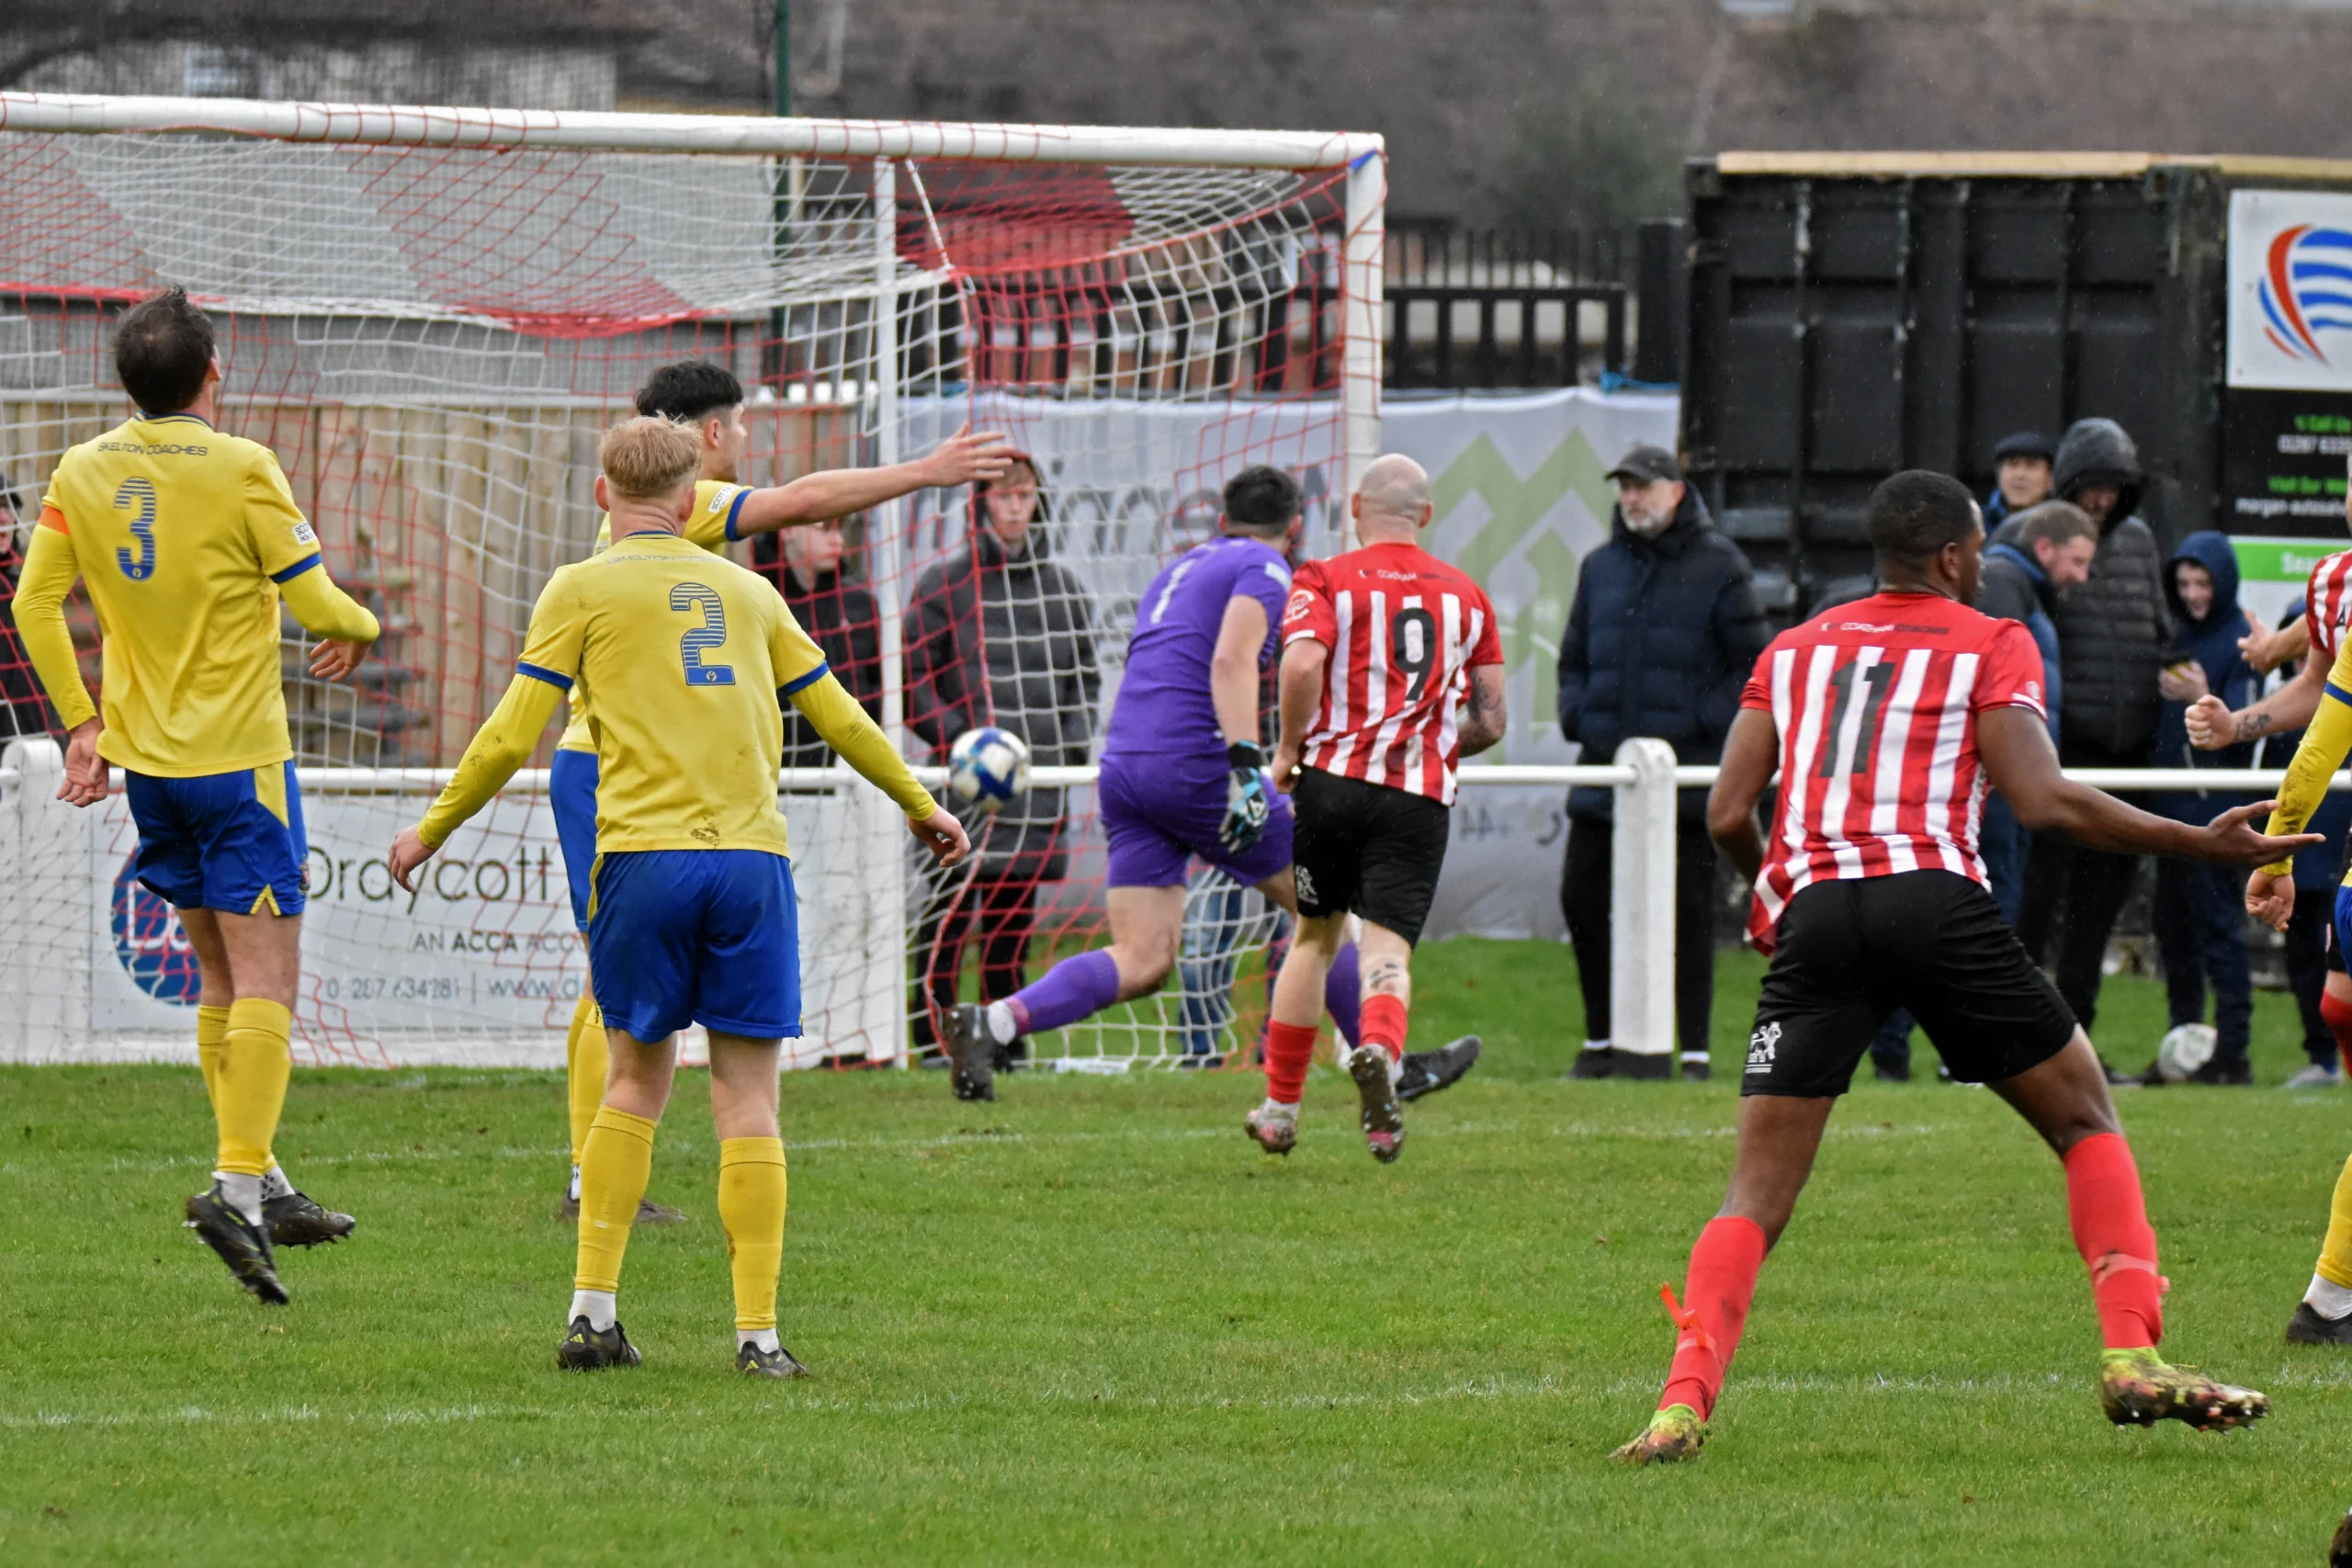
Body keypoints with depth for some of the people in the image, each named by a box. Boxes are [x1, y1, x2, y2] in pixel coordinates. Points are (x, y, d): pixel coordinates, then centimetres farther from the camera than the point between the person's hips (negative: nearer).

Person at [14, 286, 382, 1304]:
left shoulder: (81, 475, 3)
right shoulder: (240, 470, -13)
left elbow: (35, 605, 6)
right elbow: (316, 604, -9)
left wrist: (81, 723, 14)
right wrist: (361, 629, 13)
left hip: (143, 757, 6)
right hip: (238, 756, -6)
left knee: (222, 974, 15)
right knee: (266, 975, -6)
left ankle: (263, 1187, 18)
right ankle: (239, 1184, -18)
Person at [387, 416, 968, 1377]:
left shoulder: (582, 589, 6)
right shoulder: (745, 591, 16)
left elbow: (513, 737, 1)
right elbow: (839, 718, 22)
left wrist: (432, 830, 14)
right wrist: (921, 807, 36)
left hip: (644, 860, -1)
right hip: (752, 856, 1)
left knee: (637, 1077, 13)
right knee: (747, 1097, 1)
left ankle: (594, 1308, 7)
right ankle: (758, 1333, -5)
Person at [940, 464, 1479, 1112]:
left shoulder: (1182, 568, 25)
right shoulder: (1266, 567, 0)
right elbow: (1231, 660, -16)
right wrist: (1246, 764, -25)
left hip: (1122, 767, 7)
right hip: (1192, 762, -7)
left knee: (1141, 962, 0)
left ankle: (991, 1023, -18)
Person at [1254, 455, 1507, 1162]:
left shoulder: (1325, 580, 3)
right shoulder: (1466, 595, 12)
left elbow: (1302, 662, -17)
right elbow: (1491, 720, 11)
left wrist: (1289, 749, -3)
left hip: (1333, 779, 0)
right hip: (1421, 795, 1)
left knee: (1315, 937, 17)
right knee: (1387, 950, -6)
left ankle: (1280, 1107, 22)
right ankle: (1379, 1049, -39)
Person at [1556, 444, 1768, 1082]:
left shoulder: (1718, 567, -1)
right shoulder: (1602, 567, 14)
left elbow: (1750, 665, -2)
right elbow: (1574, 657, 22)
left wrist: (1700, 724, -12)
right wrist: (1576, 716, 5)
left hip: (1687, 767, -5)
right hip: (1604, 765, 5)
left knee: (1686, 909, -3)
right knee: (1581, 896, 4)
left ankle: (1693, 1051, 2)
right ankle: (1601, 1041, 17)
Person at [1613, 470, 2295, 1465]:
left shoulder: (1793, 651, 22)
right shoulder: (1992, 645, 10)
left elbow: (1727, 815, 14)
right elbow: (2043, 803, -4)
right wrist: (2204, 845, 4)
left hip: (1812, 909, 3)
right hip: (1933, 897, -3)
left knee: (1757, 1194, 4)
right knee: (2087, 1121, 14)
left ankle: (1685, 1399, -16)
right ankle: (2132, 1357, 1)